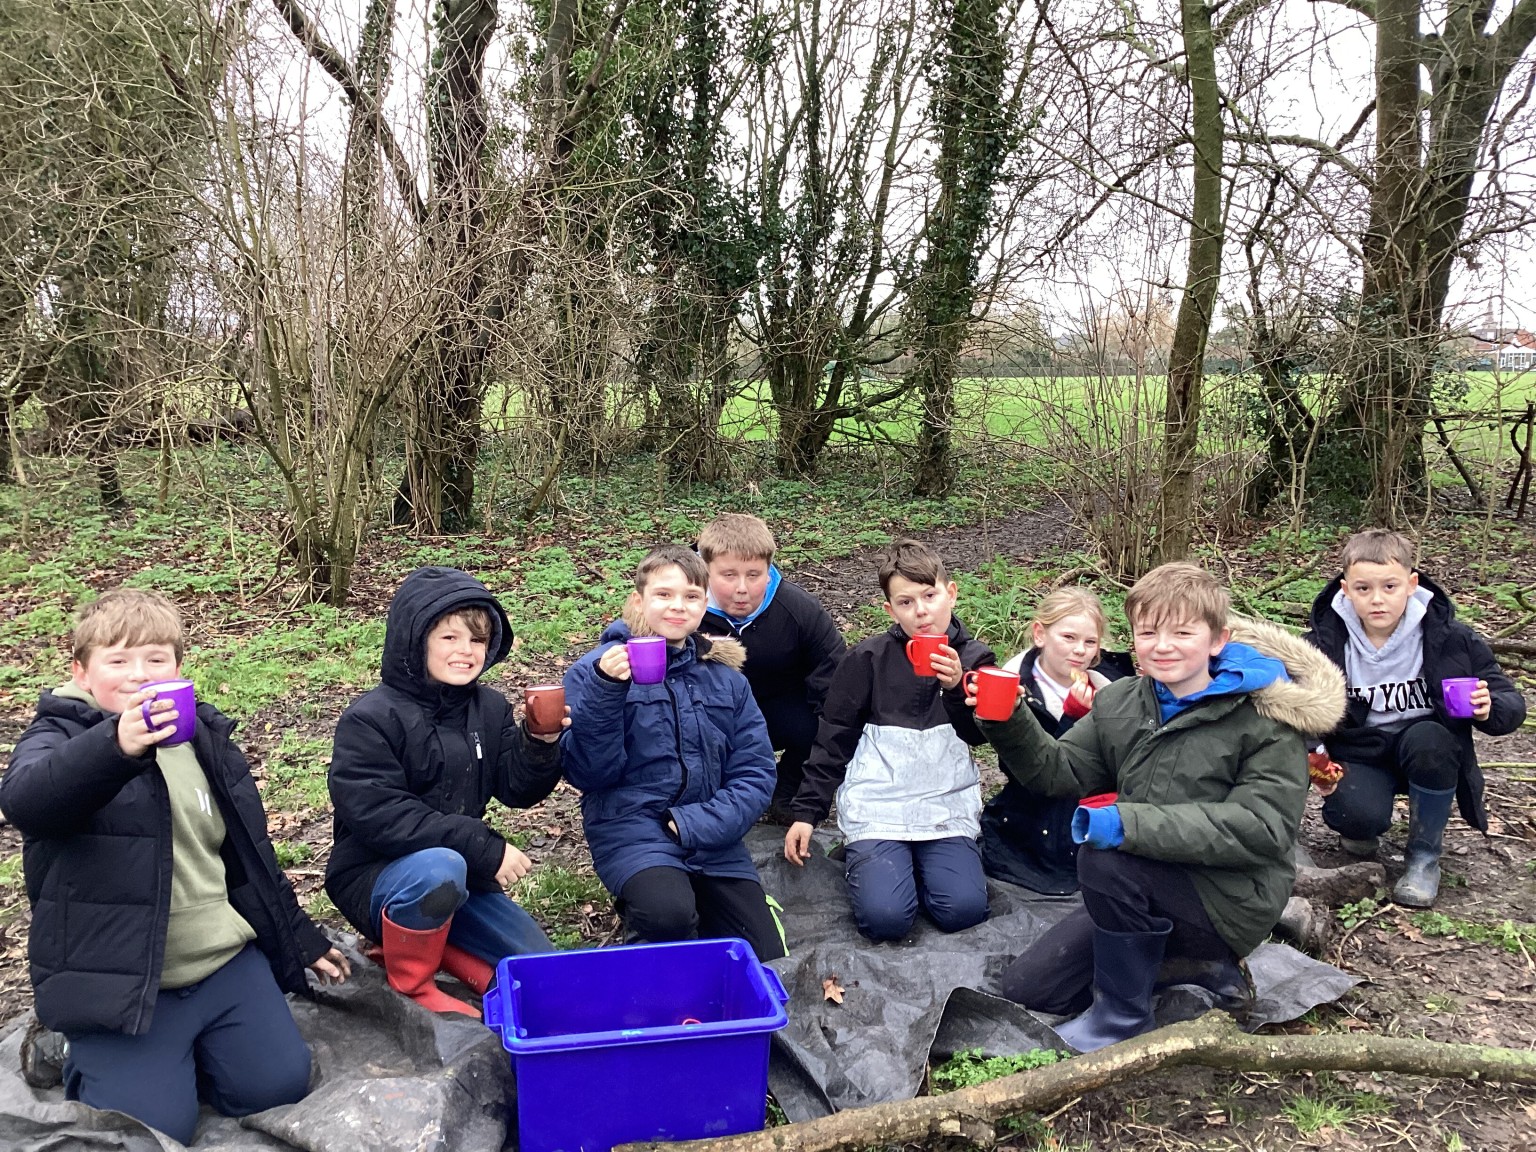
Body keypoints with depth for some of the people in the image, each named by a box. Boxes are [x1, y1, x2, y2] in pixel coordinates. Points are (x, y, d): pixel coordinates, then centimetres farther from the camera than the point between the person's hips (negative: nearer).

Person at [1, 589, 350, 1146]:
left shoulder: (207, 739, 11)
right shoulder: (60, 735, -5)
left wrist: (299, 938, 21)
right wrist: (116, 745, -49)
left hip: (224, 959, 4)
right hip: (117, 978, -4)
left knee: (278, 1084, -5)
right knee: (152, 1127, -14)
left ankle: (187, 1044, 23)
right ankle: (88, 1058, 17)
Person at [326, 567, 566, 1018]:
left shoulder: (490, 708, 3)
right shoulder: (370, 719, -16)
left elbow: (518, 790, 1)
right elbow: (378, 817, -25)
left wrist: (541, 744, -21)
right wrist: (484, 849, -28)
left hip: (461, 869, 6)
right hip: (373, 875, -6)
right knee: (438, 869, -40)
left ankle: (427, 937, 12)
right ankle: (411, 982, -12)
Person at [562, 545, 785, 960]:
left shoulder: (725, 676, 7)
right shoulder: (596, 668, -3)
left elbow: (755, 773, 3)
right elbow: (588, 773, -10)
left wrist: (696, 825, -12)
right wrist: (606, 689, -23)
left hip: (710, 835, 4)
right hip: (633, 827, -4)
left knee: (765, 957, -3)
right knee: (669, 916, -33)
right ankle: (641, 901, 0)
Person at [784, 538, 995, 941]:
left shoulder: (974, 658, 4)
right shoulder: (869, 659, -2)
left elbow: (980, 734, -4)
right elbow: (833, 739, 2)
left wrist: (956, 687, -21)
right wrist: (806, 811, 0)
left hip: (947, 807, 2)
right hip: (877, 808, -2)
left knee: (963, 909, -17)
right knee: (885, 917, -19)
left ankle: (918, 864, 14)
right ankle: (865, 858, 14)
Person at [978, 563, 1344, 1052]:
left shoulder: (1265, 717, -14)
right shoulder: (1120, 702, 4)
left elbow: (1260, 828, -23)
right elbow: (1058, 772, 3)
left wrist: (1132, 823, -33)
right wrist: (1008, 722, -18)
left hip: (1231, 900, -7)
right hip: (1149, 892, 7)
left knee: (1106, 863, -32)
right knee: (1026, 988, 3)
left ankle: (1123, 1016, -9)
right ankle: (1194, 965, 13)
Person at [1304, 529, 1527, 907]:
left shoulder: (1449, 637, -12)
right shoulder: (1326, 642, -12)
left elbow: (1511, 704, -4)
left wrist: (1491, 710, -29)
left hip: (1426, 749, 1)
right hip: (1359, 755, -1)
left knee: (1427, 740, -34)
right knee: (1359, 815, -31)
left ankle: (1424, 854, -9)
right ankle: (1360, 826, 11)